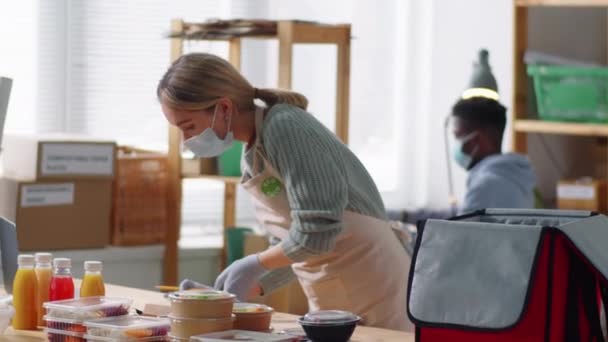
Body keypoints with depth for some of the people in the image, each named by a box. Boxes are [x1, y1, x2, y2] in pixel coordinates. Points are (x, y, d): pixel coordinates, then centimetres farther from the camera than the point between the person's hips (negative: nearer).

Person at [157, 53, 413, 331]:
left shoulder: (284, 128, -17)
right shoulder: (252, 157, 10)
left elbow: (316, 232, -23)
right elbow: (291, 248, 13)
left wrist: (253, 265, -11)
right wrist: (230, 293, 5)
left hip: (373, 291, -8)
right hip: (331, 301, 8)